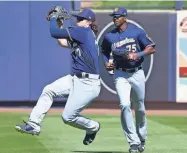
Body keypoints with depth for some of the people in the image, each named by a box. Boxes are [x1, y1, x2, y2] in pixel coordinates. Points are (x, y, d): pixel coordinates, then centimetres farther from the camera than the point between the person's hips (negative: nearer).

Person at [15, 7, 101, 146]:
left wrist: (53, 18, 3)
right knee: (48, 90, 2)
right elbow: (63, 42, 24)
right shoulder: (81, 35, 15)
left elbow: (54, 32, -14)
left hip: (88, 84, -10)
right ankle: (34, 125, 3)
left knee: (68, 117, -4)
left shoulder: (84, 31, -13)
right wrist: (59, 23, 19)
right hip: (76, 79, 10)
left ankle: (93, 127, 22)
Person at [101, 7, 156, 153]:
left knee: (140, 108, 12)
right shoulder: (109, 36, 1)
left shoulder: (137, 32, -5)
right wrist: (106, 63, -1)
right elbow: (105, 52, 18)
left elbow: (152, 48, -4)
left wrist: (138, 54, -20)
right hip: (120, 75, 0)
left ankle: (142, 139, 35)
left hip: (137, 74, 0)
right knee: (125, 105, -18)